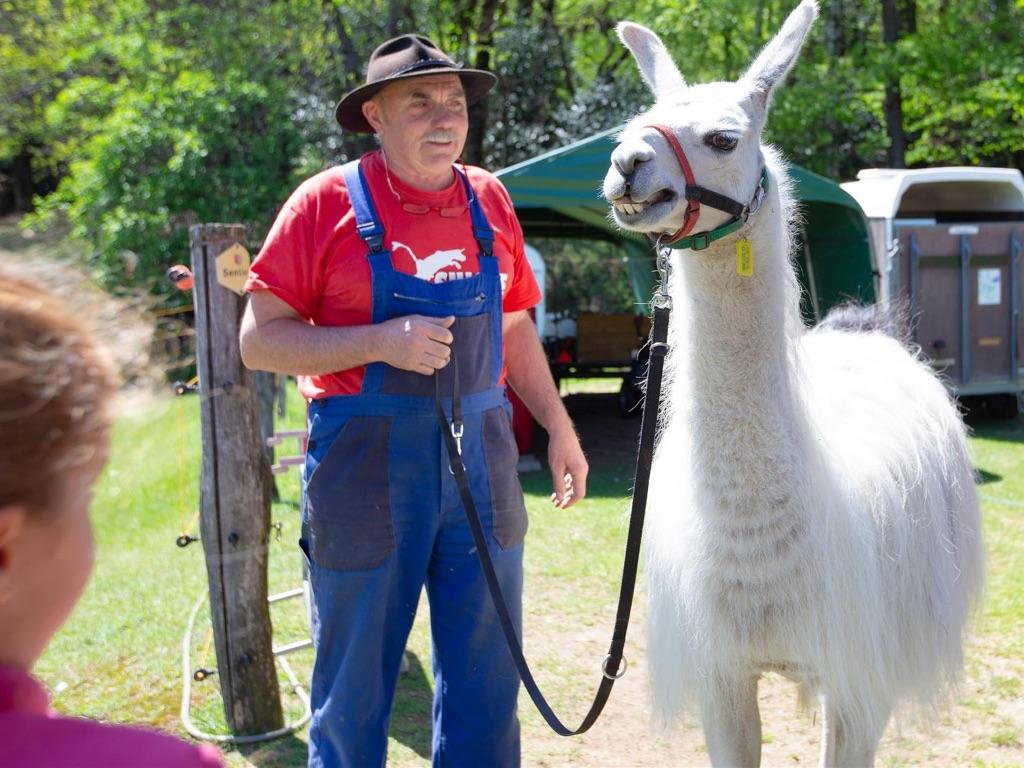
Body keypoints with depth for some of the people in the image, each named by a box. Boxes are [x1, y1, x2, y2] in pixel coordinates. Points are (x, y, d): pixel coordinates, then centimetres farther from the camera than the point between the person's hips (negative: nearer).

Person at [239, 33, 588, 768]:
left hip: (480, 462, 4)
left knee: (486, 680, 12)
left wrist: (560, 428, 16)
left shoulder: (489, 200, 7)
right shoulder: (327, 202, -7)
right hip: (364, 466, -4)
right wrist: (380, 341, -20)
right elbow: (259, 340, -8)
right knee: (354, 686, 8)